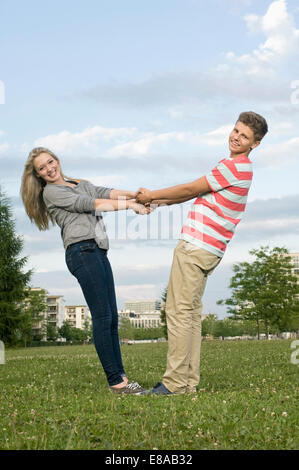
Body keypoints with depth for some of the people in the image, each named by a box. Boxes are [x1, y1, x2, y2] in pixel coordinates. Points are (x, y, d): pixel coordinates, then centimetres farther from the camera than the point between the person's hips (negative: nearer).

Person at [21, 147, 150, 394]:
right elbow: (89, 204, -4)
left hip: (98, 253, 8)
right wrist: (129, 205, -5)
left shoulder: (81, 185, 28)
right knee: (102, 317, -11)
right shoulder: (51, 192, 5)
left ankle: (120, 376, 5)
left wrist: (134, 194, -6)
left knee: (112, 318, 3)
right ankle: (115, 382, -11)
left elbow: (105, 193, 12)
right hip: (82, 251, -7)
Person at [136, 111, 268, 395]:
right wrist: (156, 202, 18)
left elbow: (190, 189, -8)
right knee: (191, 312, 10)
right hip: (207, 249, 10)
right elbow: (194, 194, 23)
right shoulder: (237, 166, 21)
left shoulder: (234, 166, -12)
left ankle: (175, 382, -9)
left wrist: (151, 195, 5)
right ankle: (189, 381, 13)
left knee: (179, 311, -10)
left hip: (196, 247, -10)